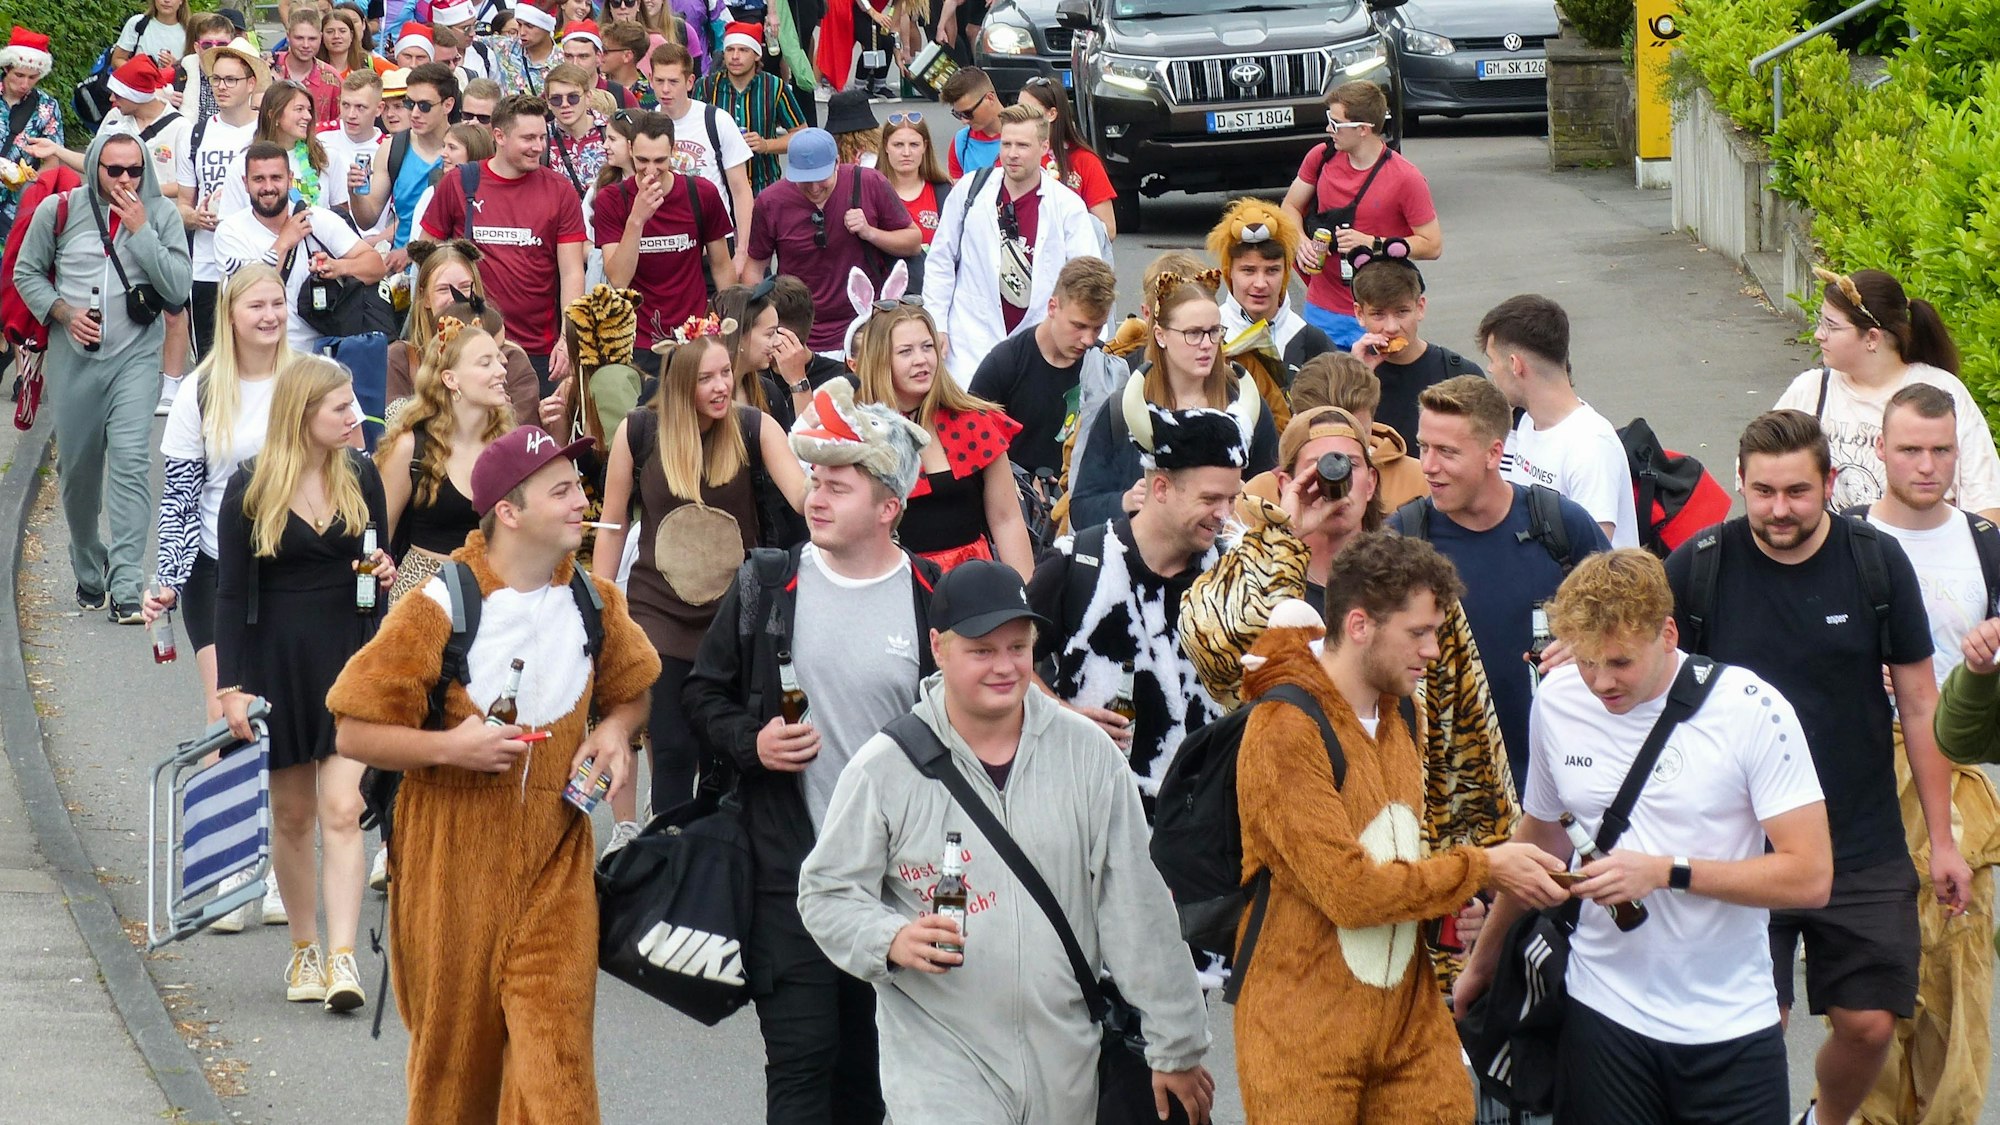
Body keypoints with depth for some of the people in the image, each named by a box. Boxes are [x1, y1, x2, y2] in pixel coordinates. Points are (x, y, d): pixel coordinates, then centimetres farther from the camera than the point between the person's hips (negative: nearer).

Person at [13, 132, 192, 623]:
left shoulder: (161, 214, 1)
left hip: (136, 357, -2)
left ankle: (125, 586, -19)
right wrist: (63, 312, -6)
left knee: (130, 463, -15)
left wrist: (140, 230, -12)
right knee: (79, 468, 9)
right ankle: (89, 574, 30)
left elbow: (178, 289, -6)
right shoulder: (59, 210, 2)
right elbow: (26, 273, 10)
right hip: (74, 358, 2)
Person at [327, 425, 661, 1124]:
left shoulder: (594, 602, 4)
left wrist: (615, 729, 1)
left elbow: (631, 691, 23)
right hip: (453, 865, -2)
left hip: (555, 865, 3)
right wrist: (450, 747, -21)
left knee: (557, 1052, -8)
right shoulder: (439, 608, -10)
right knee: (456, 1049, 10)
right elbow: (354, 733, -7)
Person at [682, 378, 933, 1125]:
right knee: (801, 1060, -6)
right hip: (790, 872, 0)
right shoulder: (765, 588, 2)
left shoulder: (935, 601, -2)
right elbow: (704, 695, 11)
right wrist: (751, 742, -10)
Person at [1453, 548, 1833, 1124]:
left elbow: (1810, 877, -12)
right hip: (1604, 1013, 3)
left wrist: (1666, 873, -18)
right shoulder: (1557, 700, 3)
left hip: (1730, 1026, -2)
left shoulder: (1752, 708, -9)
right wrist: (1483, 961, 30)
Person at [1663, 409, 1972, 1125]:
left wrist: (1941, 839, 4)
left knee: (1868, 1025, 2)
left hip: (1864, 848, 1)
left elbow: (1919, 703, 3)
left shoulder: (1876, 562, -5)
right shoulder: (1698, 567, -8)